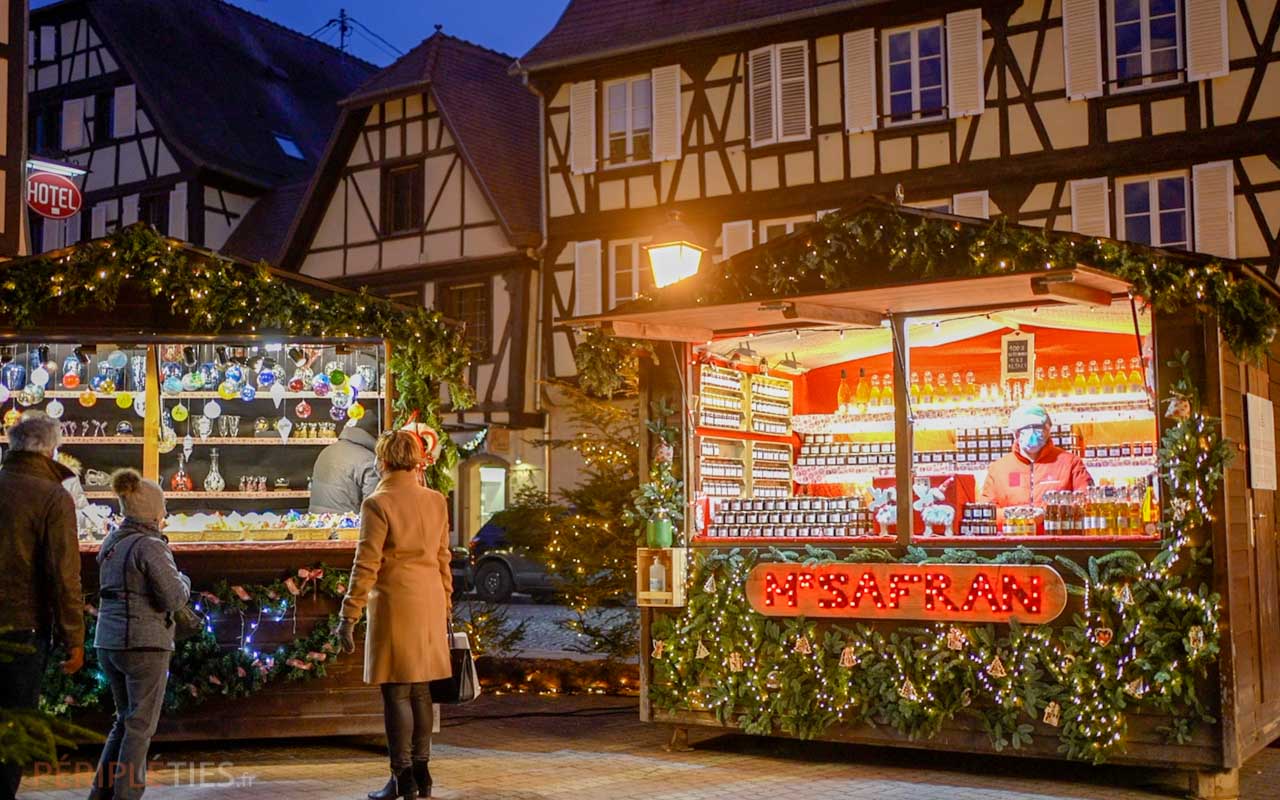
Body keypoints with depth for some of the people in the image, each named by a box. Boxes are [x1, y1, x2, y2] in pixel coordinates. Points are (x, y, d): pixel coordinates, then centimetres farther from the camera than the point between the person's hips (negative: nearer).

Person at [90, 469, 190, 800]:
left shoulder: (111, 543, 10)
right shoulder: (149, 546, -14)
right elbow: (173, 598, -16)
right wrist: (184, 581, 5)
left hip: (108, 642, 8)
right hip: (144, 642, -8)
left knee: (125, 720, 19)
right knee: (141, 725, 2)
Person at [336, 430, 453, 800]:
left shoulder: (378, 503, -10)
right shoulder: (437, 501, 7)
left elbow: (366, 566, -12)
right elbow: (443, 561, 11)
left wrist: (349, 617, -7)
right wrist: (445, 612, 18)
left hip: (394, 606, -6)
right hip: (430, 605, 6)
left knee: (396, 693, 0)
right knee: (420, 690, 13)